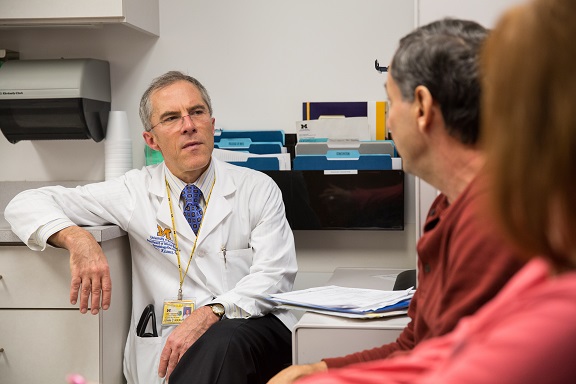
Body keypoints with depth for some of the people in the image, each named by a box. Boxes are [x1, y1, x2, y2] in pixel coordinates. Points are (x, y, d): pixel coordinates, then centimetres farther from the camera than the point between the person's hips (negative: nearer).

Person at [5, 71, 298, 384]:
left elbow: (275, 275, -5)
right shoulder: (136, 191, 8)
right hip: (174, 349, 1)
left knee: (224, 340, -37)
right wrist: (75, 237, -16)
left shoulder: (258, 189, 7)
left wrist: (210, 314, -24)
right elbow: (25, 205, 7)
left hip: (255, 331, 0)